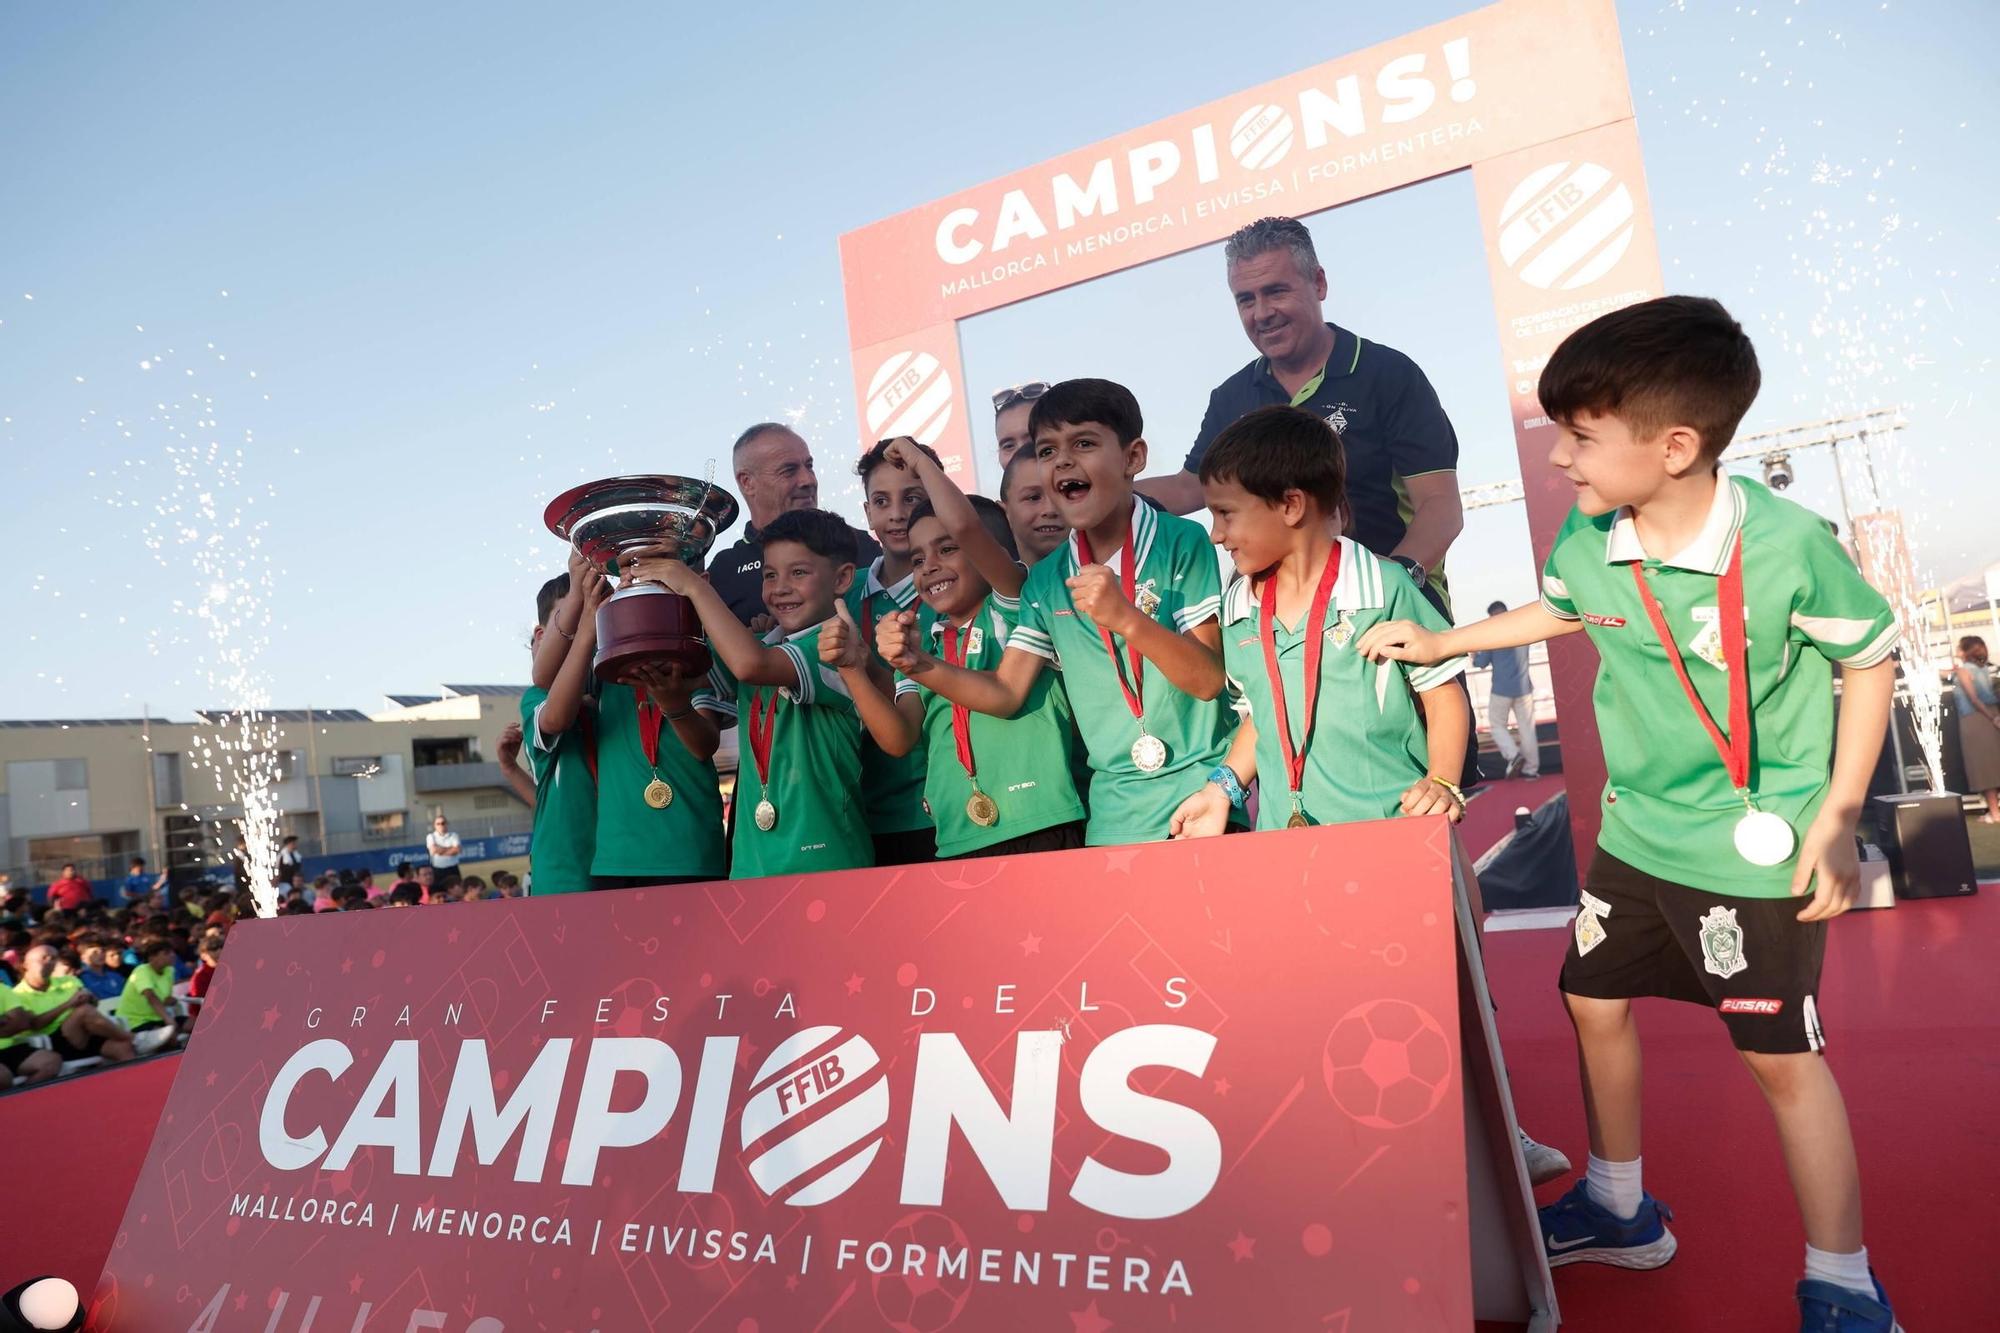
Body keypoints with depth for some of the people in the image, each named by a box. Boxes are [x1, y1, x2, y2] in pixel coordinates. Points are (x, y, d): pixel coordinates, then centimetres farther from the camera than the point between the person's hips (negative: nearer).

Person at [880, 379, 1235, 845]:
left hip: (1200, 797, -3)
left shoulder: (1181, 543, -8)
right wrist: (921, 665, -11)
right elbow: (1006, 692, 4)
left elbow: (1209, 679, -12)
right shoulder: (1046, 580, 5)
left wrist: (1126, 618, -26)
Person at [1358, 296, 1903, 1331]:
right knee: (1594, 1002, 15)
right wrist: (1436, 645, 15)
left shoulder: (1789, 545, -23)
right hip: (1635, 833, 6)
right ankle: (1621, 1212, 39)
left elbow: (1868, 662, -9)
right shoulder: (1586, 539, -8)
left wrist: (1836, 819, -12)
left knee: (1782, 1057, 4)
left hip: (1757, 849, -6)